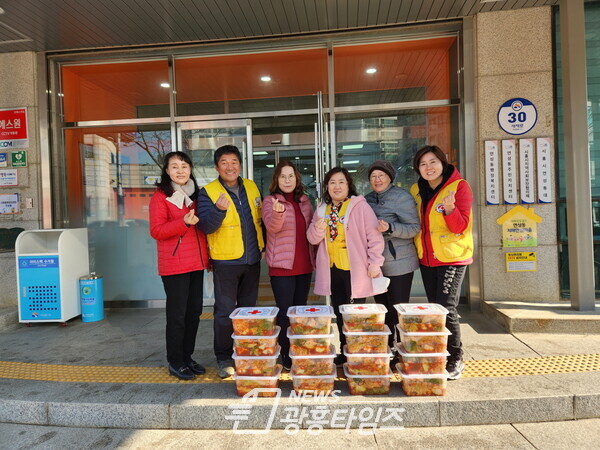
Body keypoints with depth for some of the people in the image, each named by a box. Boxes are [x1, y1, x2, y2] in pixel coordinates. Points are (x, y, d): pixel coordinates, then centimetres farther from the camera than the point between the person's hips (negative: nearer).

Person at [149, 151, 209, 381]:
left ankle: (187, 357, 28)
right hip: (174, 264, -6)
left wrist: (207, 256, 12)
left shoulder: (195, 194, 13)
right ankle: (175, 362, 18)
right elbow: (156, 231, -12)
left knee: (194, 311, 12)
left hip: (196, 262, 6)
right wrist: (184, 223, -26)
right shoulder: (160, 196, -6)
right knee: (177, 314, 1)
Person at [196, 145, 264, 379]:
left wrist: (263, 245, 13)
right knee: (225, 312, 1)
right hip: (225, 262, -4)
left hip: (252, 260, 5)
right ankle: (224, 358, 18)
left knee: (249, 309, 15)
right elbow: (205, 227, -16)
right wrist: (219, 209, -33)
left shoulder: (252, 187, 7)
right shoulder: (207, 192, -7)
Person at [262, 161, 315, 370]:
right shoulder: (270, 201, -5)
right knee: (285, 311, -2)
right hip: (282, 265, -5)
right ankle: (285, 354, 11)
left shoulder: (304, 200, 10)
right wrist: (278, 213, -43)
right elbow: (272, 226, -23)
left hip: (304, 264, 5)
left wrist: (314, 256, 8)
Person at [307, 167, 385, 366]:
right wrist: (318, 229, -11)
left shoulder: (360, 206, -7)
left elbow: (374, 236, -9)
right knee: (339, 312, 14)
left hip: (355, 269, -5)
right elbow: (312, 239, 10)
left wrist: (375, 263, -12)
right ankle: (344, 351, 28)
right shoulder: (322, 210, 10)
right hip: (332, 269, 6)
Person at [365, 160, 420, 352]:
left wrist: (390, 228, -26)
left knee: (399, 310, 0)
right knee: (382, 308, 15)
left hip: (399, 264, -6)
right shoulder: (367, 199, 12)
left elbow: (415, 227, -14)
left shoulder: (401, 197, -9)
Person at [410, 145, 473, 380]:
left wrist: (449, 209, -31)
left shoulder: (459, 186, -8)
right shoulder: (416, 190, 7)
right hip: (426, 259, 6)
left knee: (446, 308, -9)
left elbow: (461, 226, -15)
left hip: (452, 257, -5)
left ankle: (456, 360, 9)